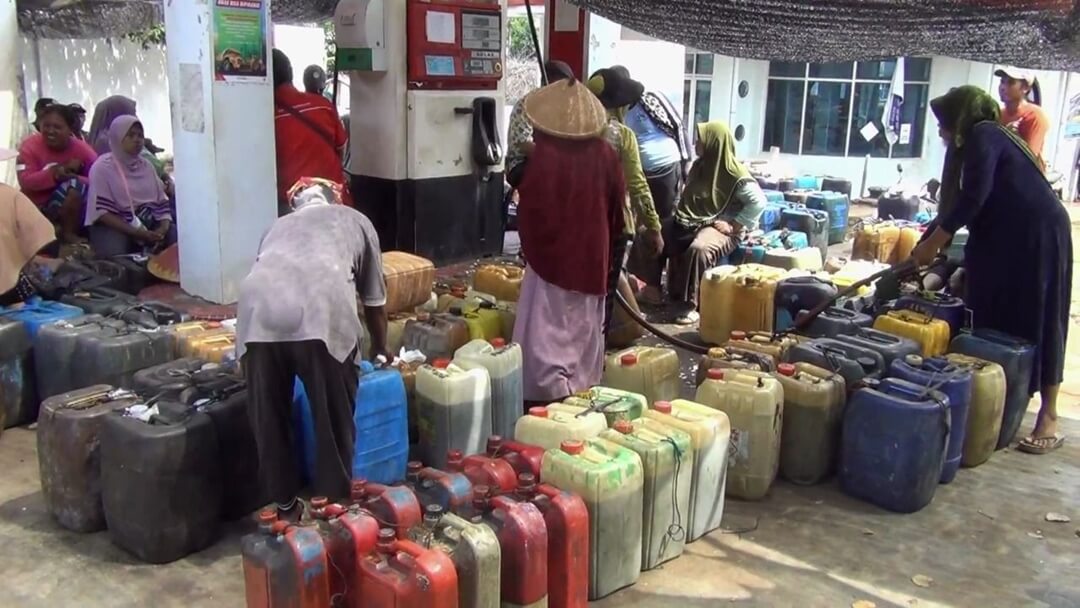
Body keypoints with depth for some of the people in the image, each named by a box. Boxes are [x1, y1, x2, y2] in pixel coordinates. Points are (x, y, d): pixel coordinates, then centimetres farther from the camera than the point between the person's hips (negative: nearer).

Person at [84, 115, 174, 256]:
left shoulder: (147, 166, 15)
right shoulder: (103, 167, -1)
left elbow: (162, 203, 9)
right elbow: (102, 211, -11)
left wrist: (163, 229, -14)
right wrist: (138, 233, -21)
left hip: (149, 223, 4)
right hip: (114, 226, -4)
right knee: (115, 250, -36)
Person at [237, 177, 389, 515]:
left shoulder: (280, 225, 39)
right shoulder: (355, 220, 34)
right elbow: (374, 301, 36)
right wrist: (380, 350, 53)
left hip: (258, 306, 3)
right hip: (321, 308, -3)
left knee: (270, 420, 18)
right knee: (334, 419, 14)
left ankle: (284, 506, 32)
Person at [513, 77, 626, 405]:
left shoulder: (544, 154, -15)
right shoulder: (606, 154, -3)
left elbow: (528, 207, -9)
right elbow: (618, 208, 6)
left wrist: (530, 247, 6)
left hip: (551, 254, -5)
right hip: (592, 255, 5)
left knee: (548, 329, 2)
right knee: (584, 327, 16)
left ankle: (553, 393, -2)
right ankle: (581, 392, 25)